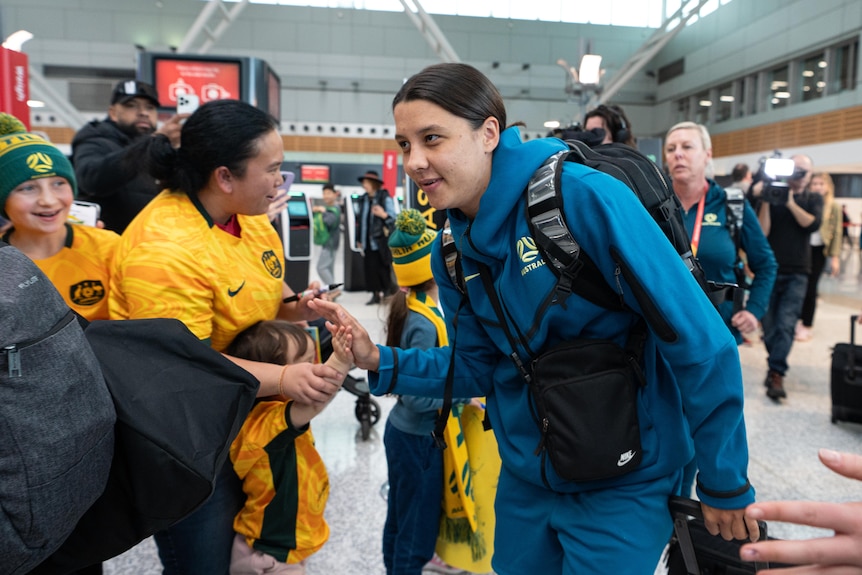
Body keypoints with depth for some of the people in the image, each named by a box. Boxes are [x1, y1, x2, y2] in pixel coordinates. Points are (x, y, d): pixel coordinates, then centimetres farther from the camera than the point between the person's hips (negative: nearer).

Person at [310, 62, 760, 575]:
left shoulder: (585, 197, -23)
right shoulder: (452, 253, -2)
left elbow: (700, 342, -20)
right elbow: (478, 368, 6)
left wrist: (726, 484, -13)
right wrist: (380, 361, -8)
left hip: (625, 485, -6)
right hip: (526, 479, 6)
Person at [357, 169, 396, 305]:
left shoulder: (385, 198, -4)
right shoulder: (364, 199, 13)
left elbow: (393, 218, -5)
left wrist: (383, 215, -26)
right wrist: (360, 240, 18)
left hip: (381, 241, -6)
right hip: (368, 241, 6)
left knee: (383, 268, -4)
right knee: (370, 268, 4)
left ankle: (387, 293, 7)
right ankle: (376, 294, 14)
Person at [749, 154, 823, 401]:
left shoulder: (814, 199, 10)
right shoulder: (772, 196, 3)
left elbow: (813, 224, -9)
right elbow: (761, 232, -8)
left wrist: (790, 202, -15)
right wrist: (765, 202, -16)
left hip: (797, 274, 0)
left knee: (786, 325, -11)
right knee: (769, 325, 4)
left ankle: (776, 374, -12)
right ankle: (775, 363, 24)